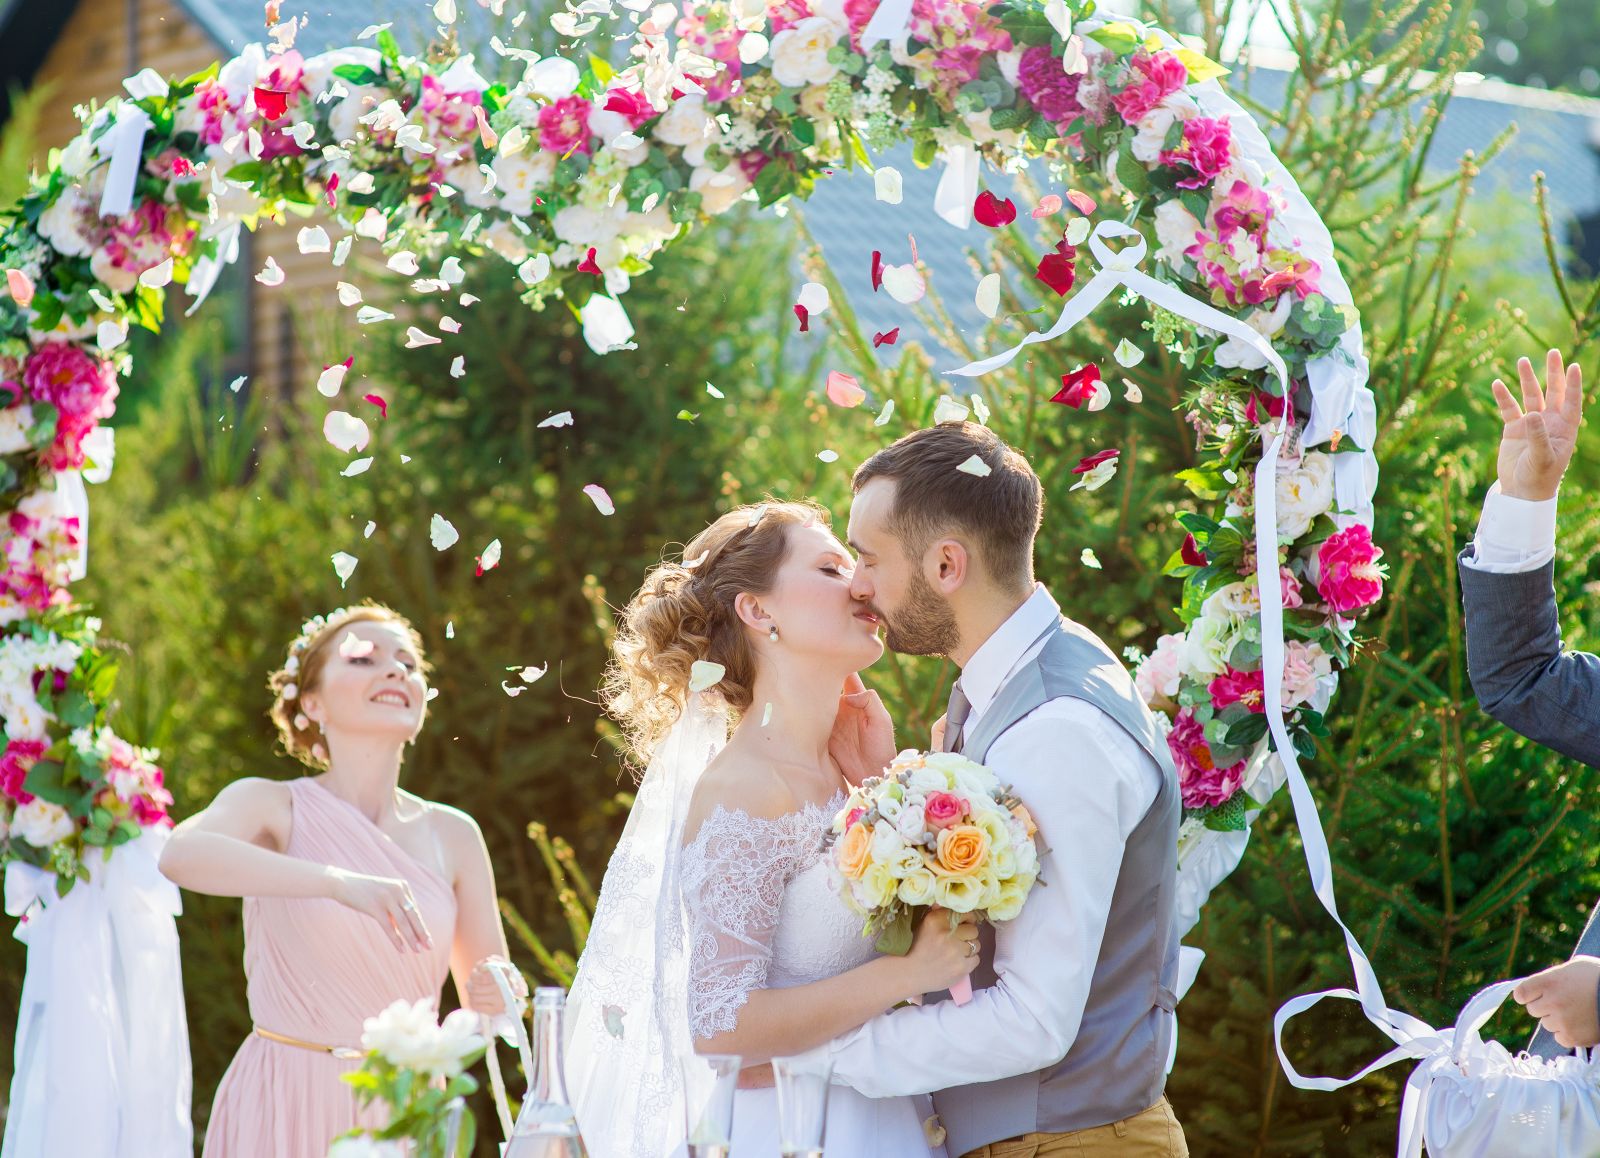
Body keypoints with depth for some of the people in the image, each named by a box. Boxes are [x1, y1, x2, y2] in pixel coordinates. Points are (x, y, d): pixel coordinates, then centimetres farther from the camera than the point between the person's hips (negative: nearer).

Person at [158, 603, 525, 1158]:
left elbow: (490, 1006, 8)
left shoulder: (452, 835, 3)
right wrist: (339, 882, -40)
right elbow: (181, 854, -28)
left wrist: (497, 996, -17)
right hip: (286, 1108, -3)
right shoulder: (274, 806, -6)